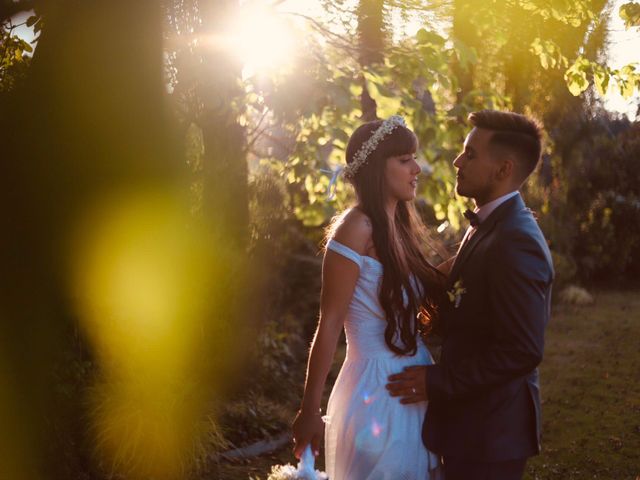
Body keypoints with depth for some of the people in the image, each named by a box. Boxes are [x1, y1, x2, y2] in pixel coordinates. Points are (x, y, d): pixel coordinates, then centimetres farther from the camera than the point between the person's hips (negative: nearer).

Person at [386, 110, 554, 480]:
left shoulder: (516, 243, -22)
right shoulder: (489, 226, 9)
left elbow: (523, 351, -26)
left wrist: (438, 381, -20)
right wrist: (443, 315, -1)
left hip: (490, 432, -9)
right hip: (474, 423, 9)